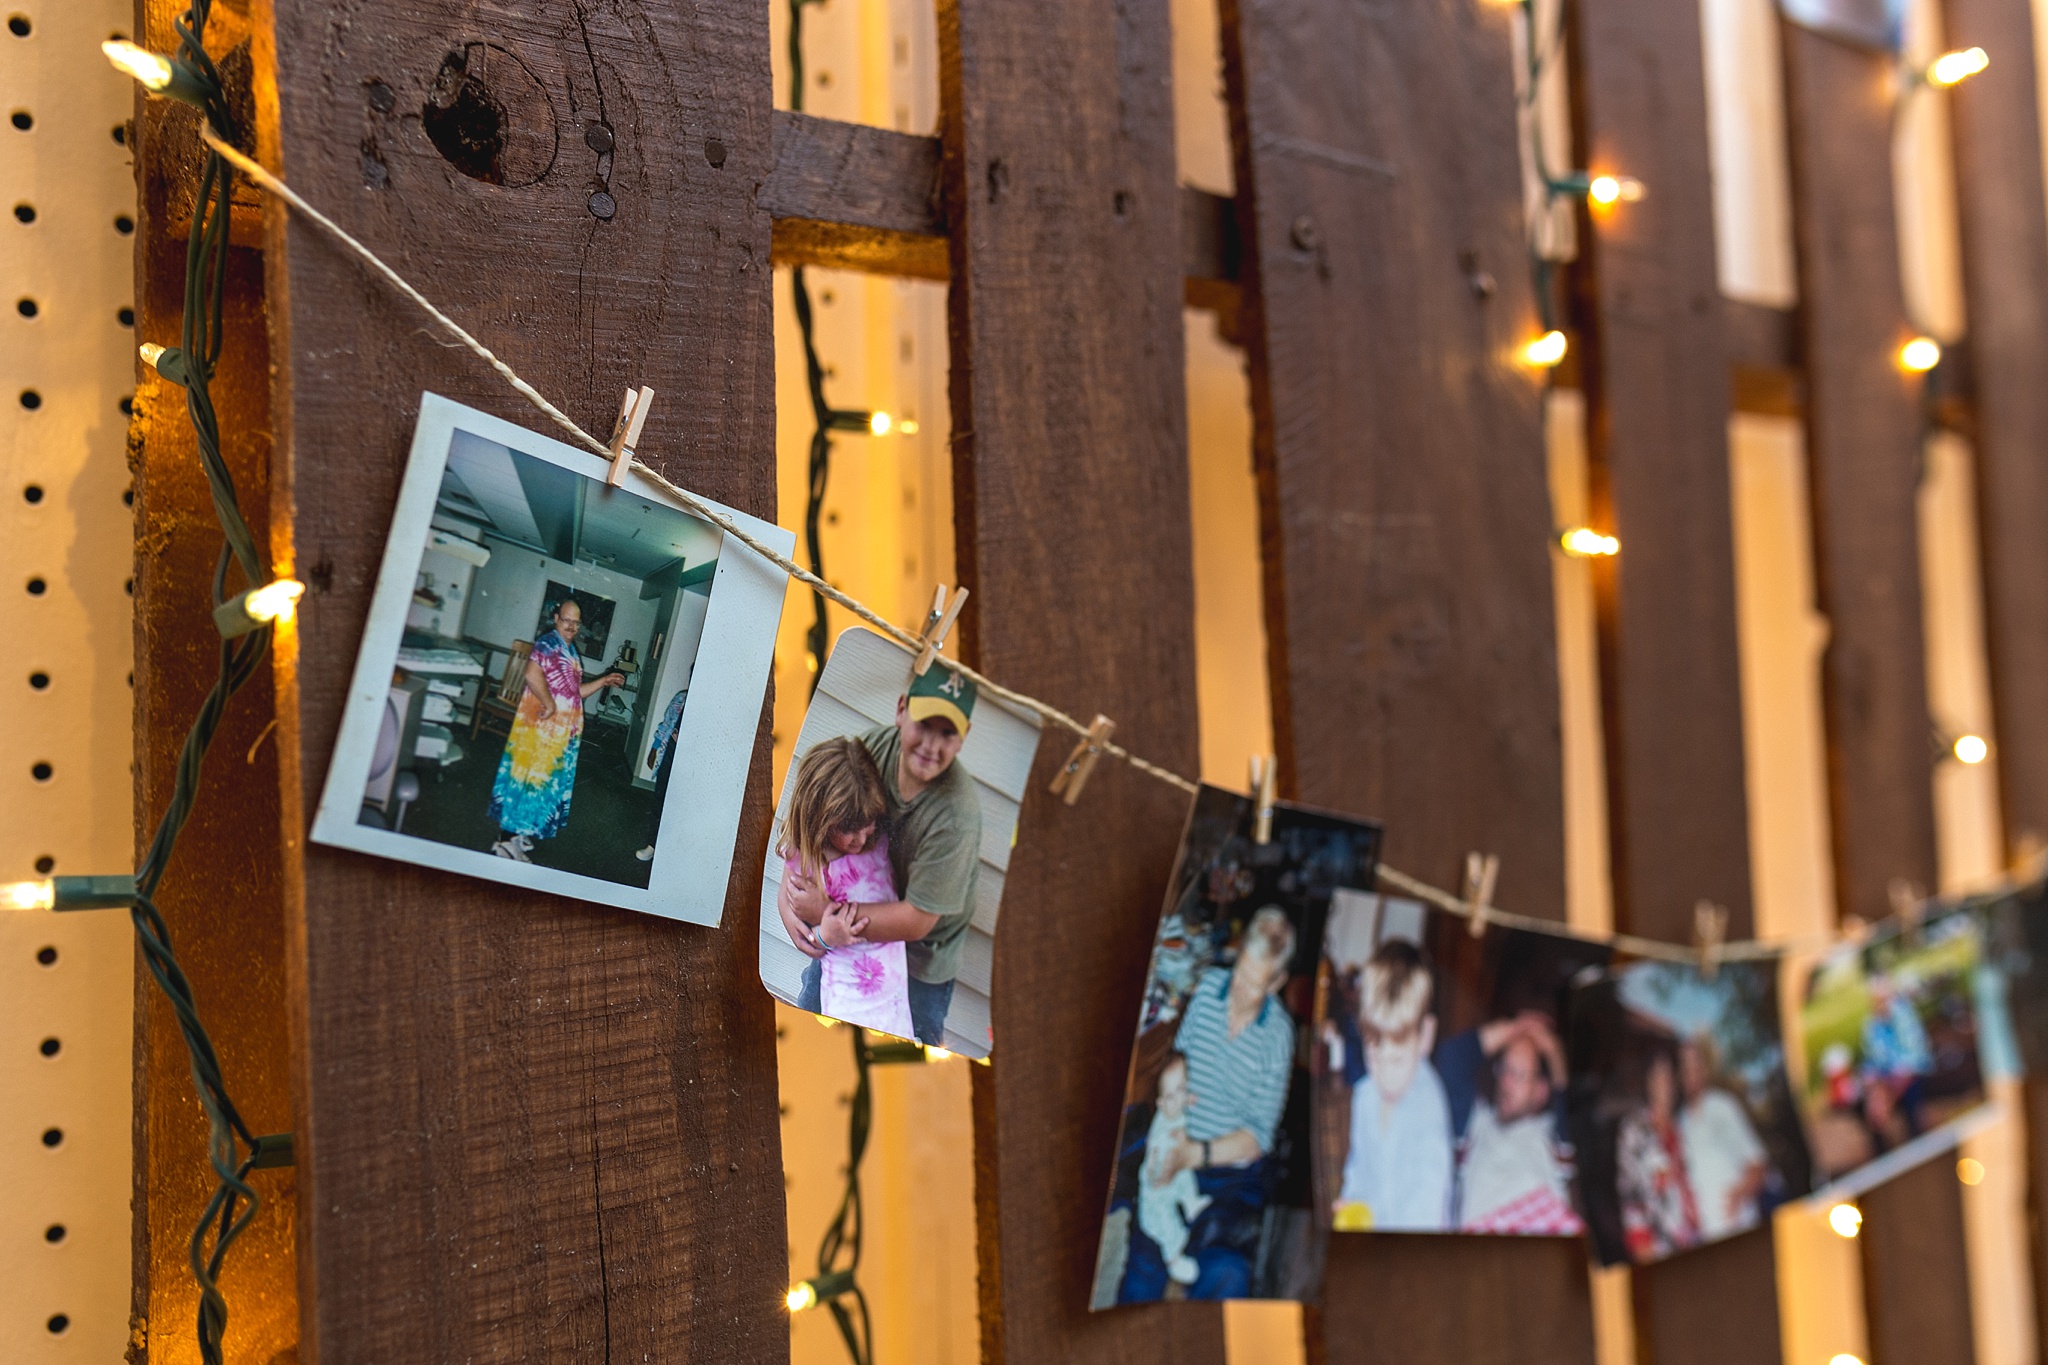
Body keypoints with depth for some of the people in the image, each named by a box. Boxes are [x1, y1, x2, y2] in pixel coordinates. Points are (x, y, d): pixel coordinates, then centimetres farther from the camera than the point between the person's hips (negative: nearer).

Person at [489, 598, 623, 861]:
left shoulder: (571, 651, 17)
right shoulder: (549, 642, -12)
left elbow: (575, 691, 22)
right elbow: (533, 674, -28)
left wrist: (603, 681, 15)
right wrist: (549, 704, -24)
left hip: (562, 729, 9)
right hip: (540, 724, -9)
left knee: (544, 778, 13)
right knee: (529, 775, -7)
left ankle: (516, 832, 23)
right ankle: (507, 840, -3)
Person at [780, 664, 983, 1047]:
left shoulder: (957, 815, -38)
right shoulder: (876, 744, -22)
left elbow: (916, 921, -31)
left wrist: (825, 913, -29)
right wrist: (787, 894, -23)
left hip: (921, 956, -5)